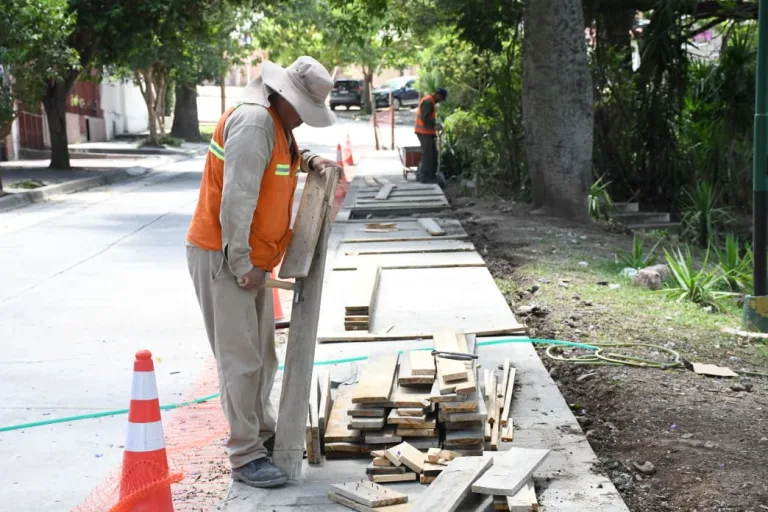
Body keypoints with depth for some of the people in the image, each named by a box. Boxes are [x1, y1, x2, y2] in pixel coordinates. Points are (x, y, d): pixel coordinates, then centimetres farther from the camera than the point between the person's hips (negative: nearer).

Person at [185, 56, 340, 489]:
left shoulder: (277, 122, 11)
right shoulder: (253, 121, -21)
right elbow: (236, 199, -26)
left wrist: (308, 160, 10)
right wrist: (242, 265, -23)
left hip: (251, 259, 10)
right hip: (223, 257, -10)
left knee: (263, 353, 18)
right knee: (240, 358, -6)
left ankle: (262, 432, 33)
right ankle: (246, 456, 0)